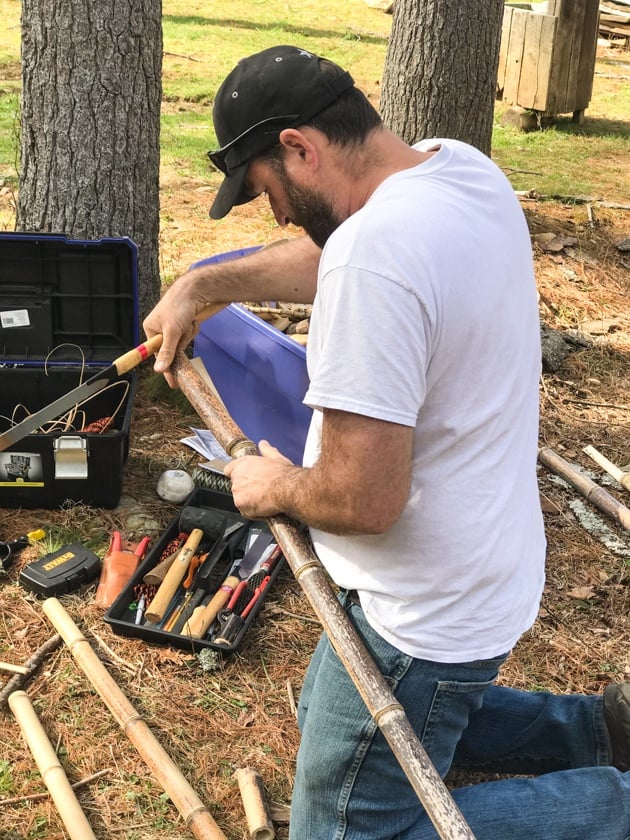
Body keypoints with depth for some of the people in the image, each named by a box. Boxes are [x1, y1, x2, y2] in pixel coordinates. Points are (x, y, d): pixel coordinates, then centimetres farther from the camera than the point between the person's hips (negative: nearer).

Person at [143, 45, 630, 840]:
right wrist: (202, 282, 16)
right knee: (326, 714, 30)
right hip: (482, 562, 9)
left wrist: (278, 487, -10)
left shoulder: (371, 251, -31)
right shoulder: (459, 166, -2)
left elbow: (364, 498, -30)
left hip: (425, 618, -9)